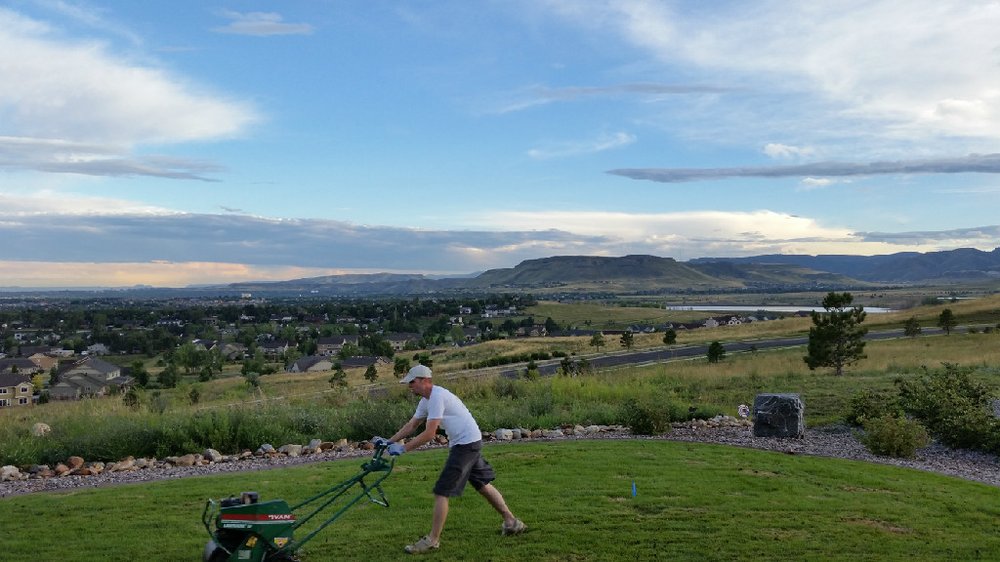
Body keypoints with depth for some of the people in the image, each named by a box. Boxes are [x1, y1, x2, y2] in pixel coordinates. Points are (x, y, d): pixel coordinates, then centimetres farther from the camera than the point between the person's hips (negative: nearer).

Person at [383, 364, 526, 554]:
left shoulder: (437, 396, -21)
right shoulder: (426, 400, 11)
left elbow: (429, 434, -23)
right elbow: (411, 425, 16)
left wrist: (402, 448, -17)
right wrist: (389, 441, 8)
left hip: (466, 443, -10)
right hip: (469, 443, 10)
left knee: (441, 492, -8)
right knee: (483, 485, 19)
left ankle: (432, 540, -2)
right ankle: (512, 522, 29)